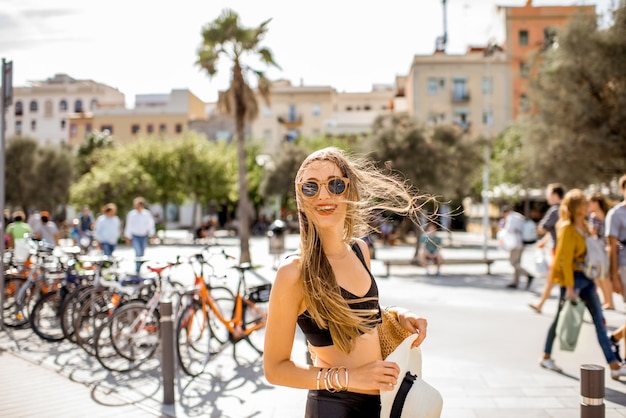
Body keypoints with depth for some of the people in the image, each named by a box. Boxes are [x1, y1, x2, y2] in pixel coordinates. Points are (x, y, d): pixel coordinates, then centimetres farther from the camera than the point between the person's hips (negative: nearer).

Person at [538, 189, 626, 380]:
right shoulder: (567, 229, -14)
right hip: (573, 277, -8)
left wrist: (592, 281, 16)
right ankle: (546, 357, 23)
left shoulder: (584, 226, 11)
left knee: (599, 320, 2)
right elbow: (565, 259, -18)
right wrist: (570, 287, -21)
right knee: (561, 318, 5)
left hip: (586, 278, 8)